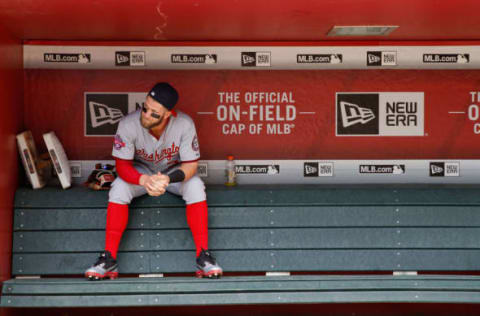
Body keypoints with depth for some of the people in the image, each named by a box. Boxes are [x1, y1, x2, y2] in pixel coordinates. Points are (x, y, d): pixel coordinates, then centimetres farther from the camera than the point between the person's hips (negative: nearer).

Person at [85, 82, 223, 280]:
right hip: (141, 172, 0)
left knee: (195, 187, -30)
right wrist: (145, 180, -44)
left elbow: (191, 165, -23)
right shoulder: (128, 124, -28)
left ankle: (203, 256, -24)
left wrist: (168, 179, -45)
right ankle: (108, 259, -24)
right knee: (119, 188, -29)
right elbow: (122, 165, -23)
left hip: (174, 171, 0)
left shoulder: (184, 124, -28)